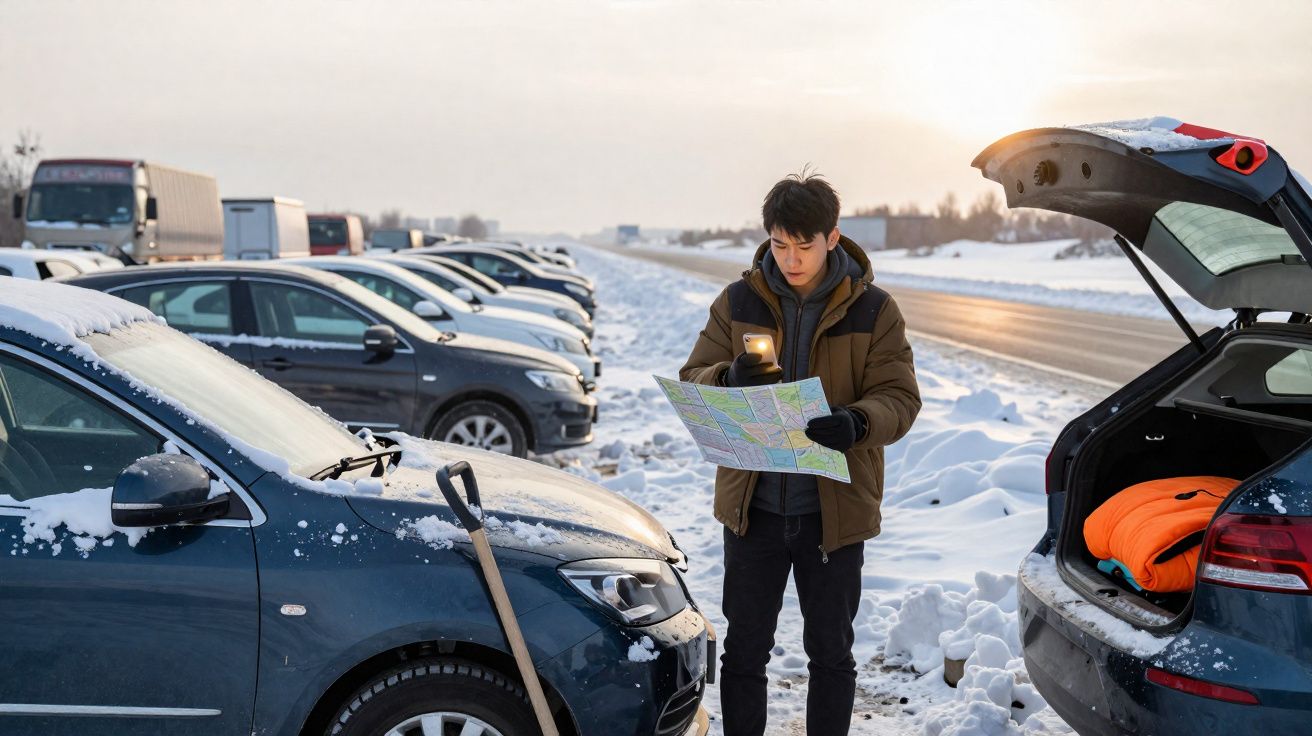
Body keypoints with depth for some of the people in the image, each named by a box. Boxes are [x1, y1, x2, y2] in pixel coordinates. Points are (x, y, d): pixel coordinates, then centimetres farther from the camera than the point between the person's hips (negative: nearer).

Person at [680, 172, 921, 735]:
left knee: (830, 652, 14)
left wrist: (857, 423, -30)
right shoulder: (737, 303, 1)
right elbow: (692, 379, 2)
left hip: (835, 510, -1)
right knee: (744, 650, 13)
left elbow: (899, 399, -8)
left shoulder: (873, 310, -4)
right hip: (752, 507, 2)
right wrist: (728, 380, -22)